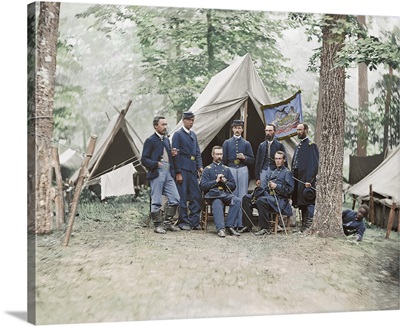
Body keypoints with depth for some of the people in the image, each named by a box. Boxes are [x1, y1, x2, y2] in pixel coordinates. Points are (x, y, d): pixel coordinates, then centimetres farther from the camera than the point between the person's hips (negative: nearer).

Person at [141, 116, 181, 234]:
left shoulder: (167, 140, 19)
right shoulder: (150, 140, -4)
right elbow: (144, 159, -6)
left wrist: (172, 154, 6)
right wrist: (156, 164, -19)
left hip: (168, 173, 7)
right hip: (156, 174, -7)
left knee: (175, 199, 4)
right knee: (156, 201, -1)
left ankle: (168, 223, 16)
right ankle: (158, 225, 11)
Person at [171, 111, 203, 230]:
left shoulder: (193, 135, 17)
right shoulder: (178, 134, -4)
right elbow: (176, 154, -9)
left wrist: (200, 166, 4)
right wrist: (178, 172, -13)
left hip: (193, 170, 7)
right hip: (182, 170, -7)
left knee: (196, 196, 6)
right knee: (182, 197, 0)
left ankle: (194, 221, 14)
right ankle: (184, 222, 8)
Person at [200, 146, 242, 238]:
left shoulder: (226, 169, 24)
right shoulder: (208, 169, 14)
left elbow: (233, 186, 20)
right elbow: (203, 186, 2)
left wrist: (225, 182, 0)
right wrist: (216, 181, -5)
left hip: (226, 193, 3)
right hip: (213, 194, -3)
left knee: (237, 200, -28)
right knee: (217, 203, -38)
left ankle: (229, 226, -28)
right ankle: (220, 228, -46)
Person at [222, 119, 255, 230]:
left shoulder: (246, 143, 11)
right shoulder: (227, 143, 10)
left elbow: (252, 160, 11)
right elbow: (224, 159, 10)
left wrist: (244, 158, -7)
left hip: (243, 170, 0)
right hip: (231, 169, 0)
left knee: (242, 196, -2)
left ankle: (241, 223, 0)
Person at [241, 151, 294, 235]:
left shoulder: (287, 173, 3)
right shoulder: (272, 172, 25)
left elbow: (289, 190, -7)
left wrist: (276, 186, -17)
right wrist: (268, 186, 2)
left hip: (279, 198, -8)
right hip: (268, 195, 8)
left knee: (261, 200, -37)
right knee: (246, 198, -7)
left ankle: (265, 228, -30)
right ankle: (248, 225, -7)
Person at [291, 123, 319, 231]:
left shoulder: (311, 145, -6)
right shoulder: (298, 146, 21)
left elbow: (314, 164, -14)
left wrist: (309, 180, -20)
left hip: (306, 180, -8)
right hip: (297, 179, 9)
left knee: (308, 202, -7)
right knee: (301, 203, 11)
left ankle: (309, 225, -5)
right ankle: (303, 224, 17)